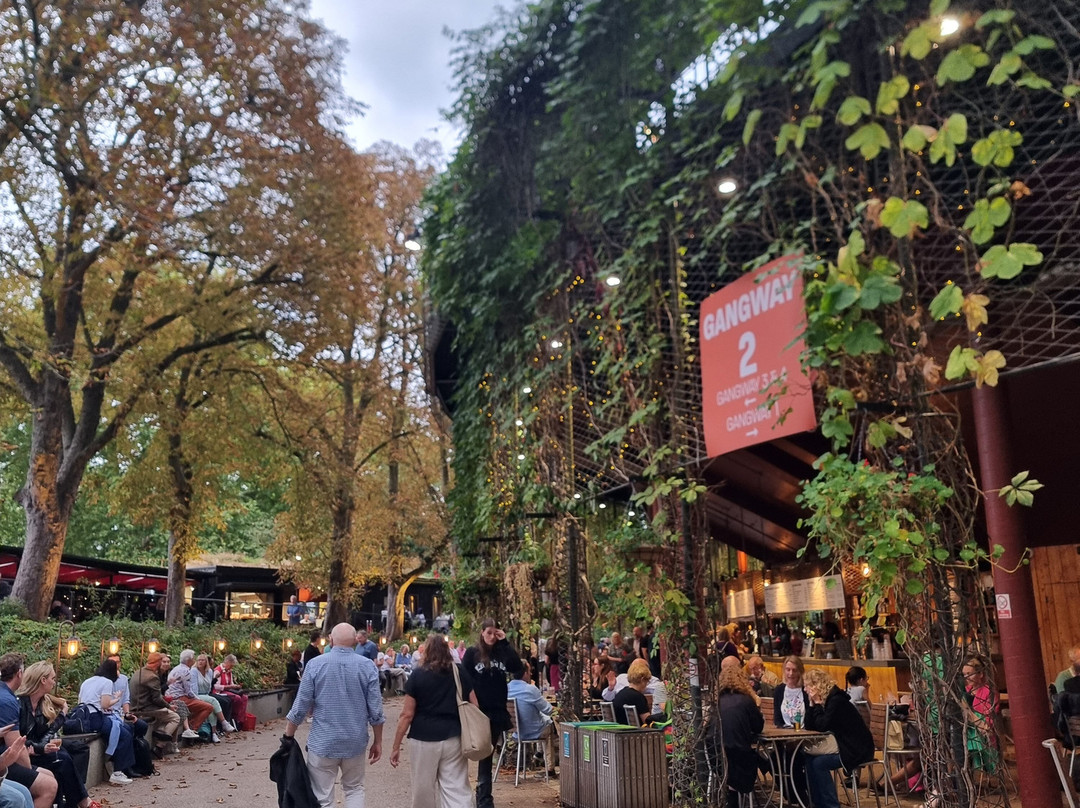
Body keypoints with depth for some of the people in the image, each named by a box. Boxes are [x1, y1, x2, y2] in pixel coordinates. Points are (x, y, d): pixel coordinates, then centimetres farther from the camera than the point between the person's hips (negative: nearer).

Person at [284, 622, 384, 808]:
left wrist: (288, 738, 7)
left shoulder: (315, 664, -6)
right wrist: (377, 741, 7)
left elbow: (301, 707, -5)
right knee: (354, 789, 20)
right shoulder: (367, 666, -4)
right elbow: (375, 710, -3)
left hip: (323, 742, -1)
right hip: (355, 742, 1)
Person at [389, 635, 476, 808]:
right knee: (457, 789, 1)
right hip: (453, 739, 2)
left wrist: (396, 747, 0)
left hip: (424, 739, -2)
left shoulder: (418, 675, -3)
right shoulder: (461, 673, 6)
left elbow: (407, 714, -5)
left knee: (423, 789, 13)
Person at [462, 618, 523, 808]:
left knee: (487, 754, 13)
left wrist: (505, 642, -14)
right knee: (484, 754, -2)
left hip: (497, 711, 3)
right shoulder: (472, 653, -2)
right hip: (479, 711, -3)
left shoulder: (501, 652, 5)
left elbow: (517, 667, -11)